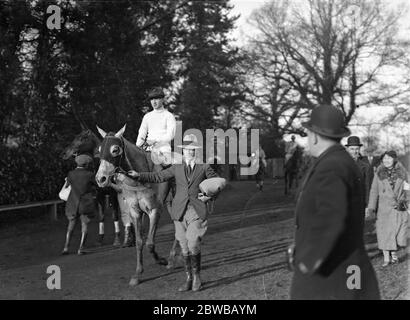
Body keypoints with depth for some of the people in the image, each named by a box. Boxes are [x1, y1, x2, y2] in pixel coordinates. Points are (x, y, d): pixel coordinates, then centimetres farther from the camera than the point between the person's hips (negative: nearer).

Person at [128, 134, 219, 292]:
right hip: (180, 212, 3)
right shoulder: (177, 168, 13)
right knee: (184, 248, 6)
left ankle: (196, 275, 4)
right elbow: (157, 177, 13)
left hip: (197, 211, -3)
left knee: (193, 244, -17)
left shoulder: (204, 167, 6)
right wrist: (138, 175, 5)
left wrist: (210, 196, -1)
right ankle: (189, 279, 18)